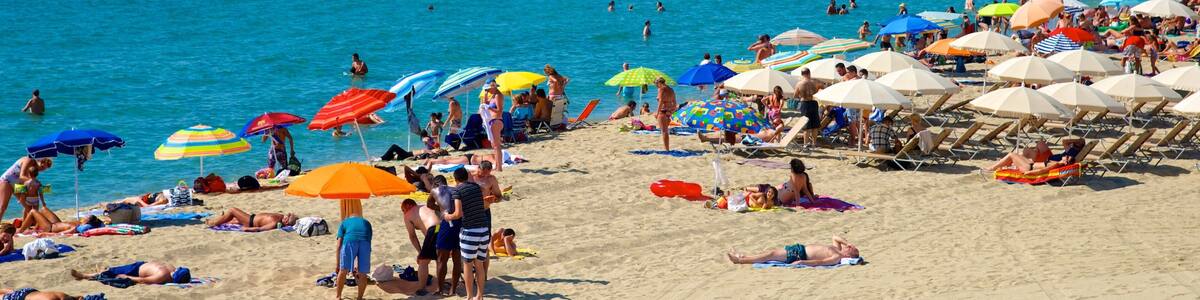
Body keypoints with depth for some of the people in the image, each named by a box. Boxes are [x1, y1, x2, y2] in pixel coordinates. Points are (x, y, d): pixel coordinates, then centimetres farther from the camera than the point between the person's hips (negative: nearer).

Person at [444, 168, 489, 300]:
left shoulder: (458, 190, -7)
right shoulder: (477, 187, 9)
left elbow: (458, 213, -14)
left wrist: (448, 216, 5)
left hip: (470, 231, -5)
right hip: (484, 230, 5)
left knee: (468, 264, 6)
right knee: (479, 264, 14)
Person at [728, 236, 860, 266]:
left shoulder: (837, 258, -19)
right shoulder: (837, 248, 9)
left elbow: (820, 262, -28)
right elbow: (835, 237, 28)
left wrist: (801, 262, -33)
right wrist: (847, 243, 11)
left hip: (800, 256, -8)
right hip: (800, 248, 8)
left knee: (771, 255, -8)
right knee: (772, 252, 9)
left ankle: (740, 260, -2)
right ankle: (743, 257, 17)